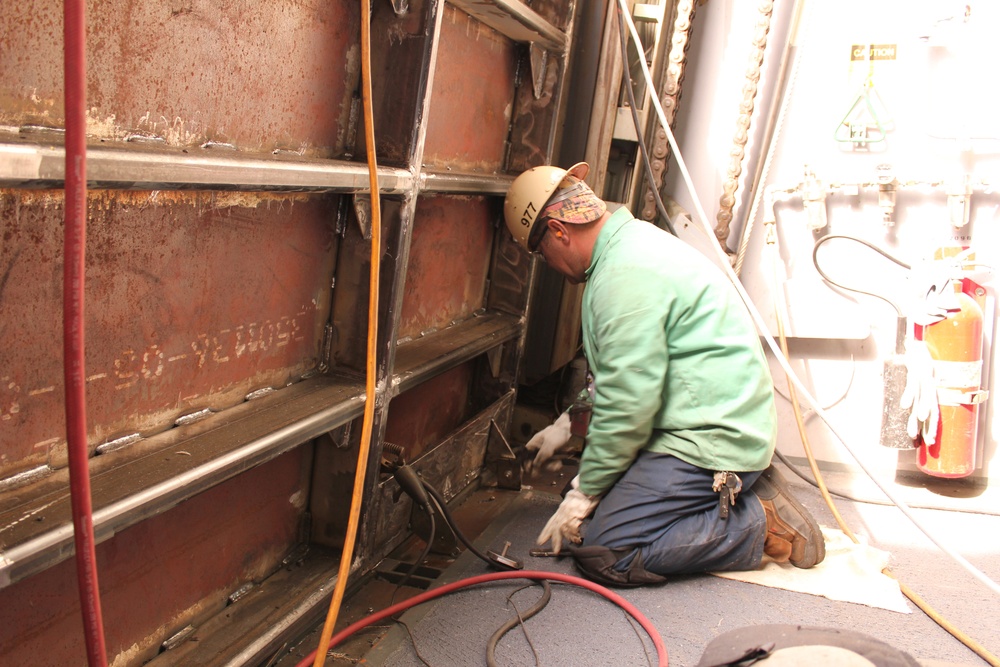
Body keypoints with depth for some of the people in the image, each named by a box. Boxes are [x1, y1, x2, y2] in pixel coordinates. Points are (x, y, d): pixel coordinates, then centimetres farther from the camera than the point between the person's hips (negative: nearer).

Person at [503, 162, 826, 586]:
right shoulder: (631, 242, 13)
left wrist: (585, 492, -9)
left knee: (603, 555, -14)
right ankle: (745, 489, 11)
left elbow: (626, 407, -21)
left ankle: (759, 523, -5)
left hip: (710, 438, -11)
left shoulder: (626, 275, -21)